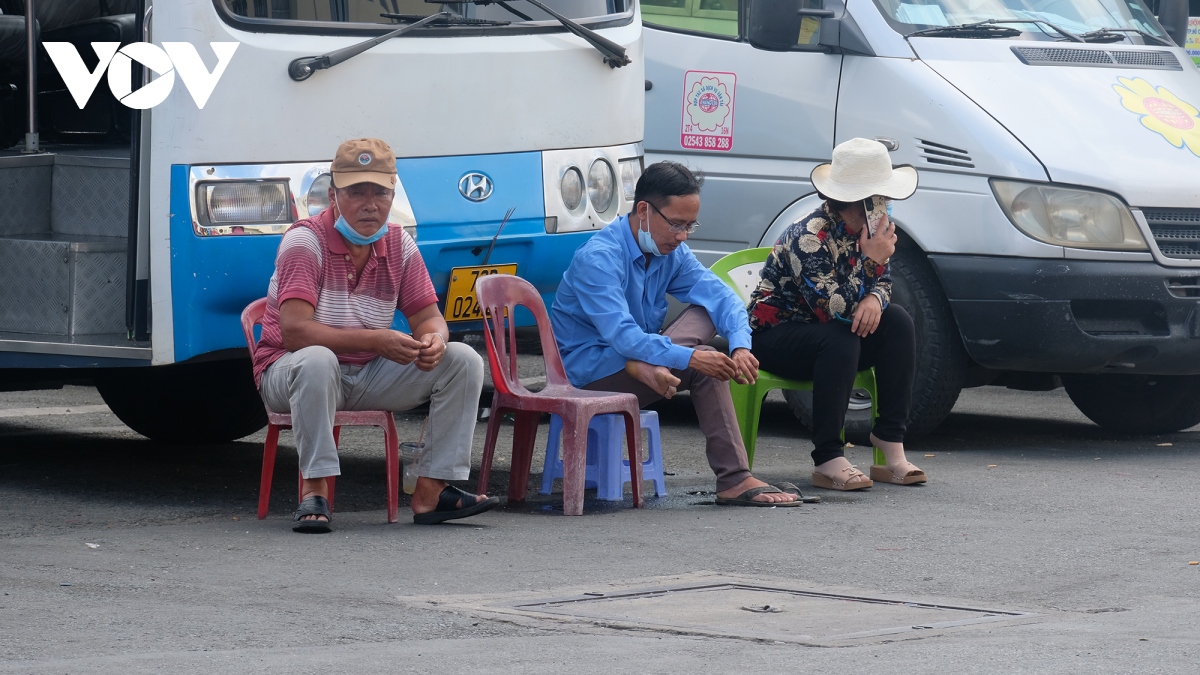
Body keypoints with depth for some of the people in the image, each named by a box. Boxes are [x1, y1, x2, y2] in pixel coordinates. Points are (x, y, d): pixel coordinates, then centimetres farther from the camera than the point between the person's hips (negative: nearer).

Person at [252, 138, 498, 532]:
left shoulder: (400, 247, 3)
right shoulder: (305, 241, -17)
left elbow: (428, 317, 6)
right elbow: (294, 330, -27)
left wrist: (434, 339, -21)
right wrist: (375, 341, -34)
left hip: (370, 376, 6)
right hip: (286, 372, -6)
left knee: (462, 361, -8)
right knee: (316, 360, -41)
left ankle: (431, 491, -11)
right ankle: (315, 492, -34)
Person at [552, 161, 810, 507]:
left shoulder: (672, 252, 2)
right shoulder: (598, 258, -24)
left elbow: (721, 296, -6)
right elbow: (622, 335, -33)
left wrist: (741, 346, -27)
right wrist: (689, 358, -41)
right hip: (589, 371, -8)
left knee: (707, 311, -9)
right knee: (704, 367, -24)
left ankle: (649, 366, -28)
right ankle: (734, 481, -24)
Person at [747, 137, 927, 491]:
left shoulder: (868, 230, -3)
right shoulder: (809, 237, -27)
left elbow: (883, 283, 6)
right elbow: (835, 310, -30)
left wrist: (874, 300, -20)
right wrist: (871, 260, -34)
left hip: (820, 331, 8)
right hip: (774, 334, -8)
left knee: (897, 322, -15)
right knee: (840, 340, -37)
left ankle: (891, 443, -18)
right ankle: (828, 461, -35)